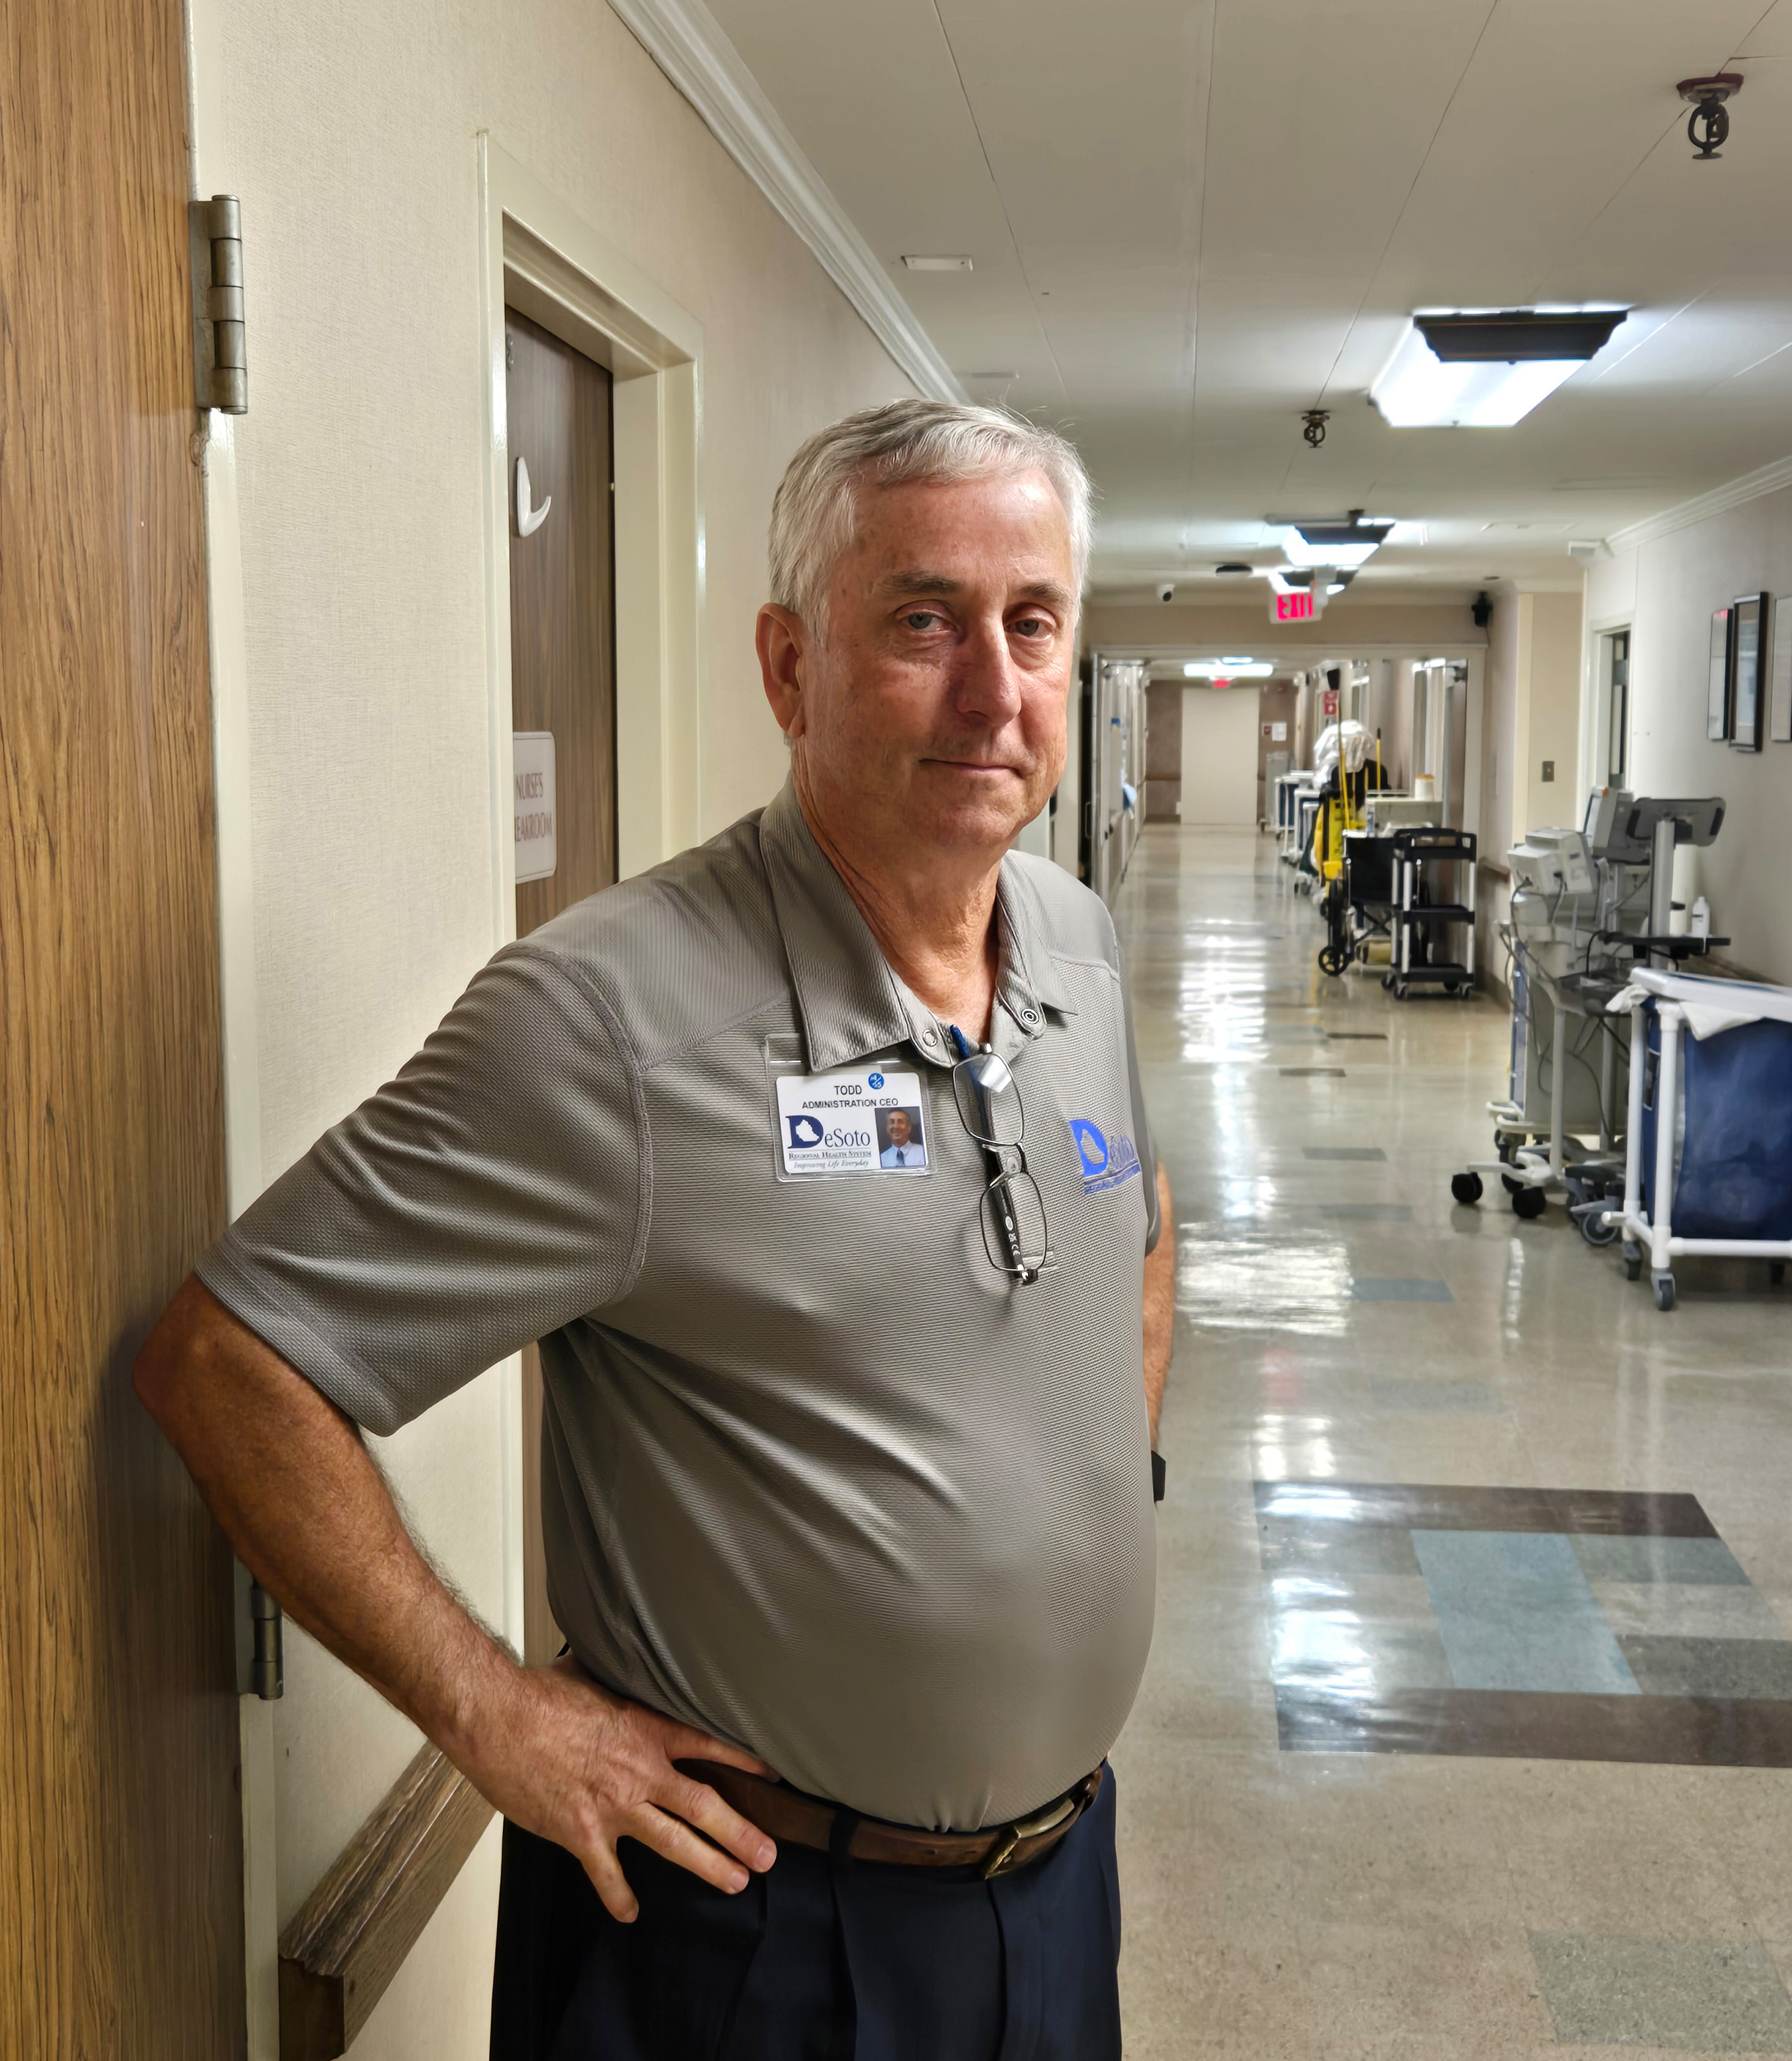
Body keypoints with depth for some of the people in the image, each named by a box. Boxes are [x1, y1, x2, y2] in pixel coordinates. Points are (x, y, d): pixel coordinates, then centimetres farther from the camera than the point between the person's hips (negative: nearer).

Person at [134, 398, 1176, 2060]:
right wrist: (497, 1718, -19)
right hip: (761, 1915, -6)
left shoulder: (1078, 944, 0)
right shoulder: (613, 1014, -23)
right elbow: (226, 1363, -22)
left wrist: (1115, 1476, 11)